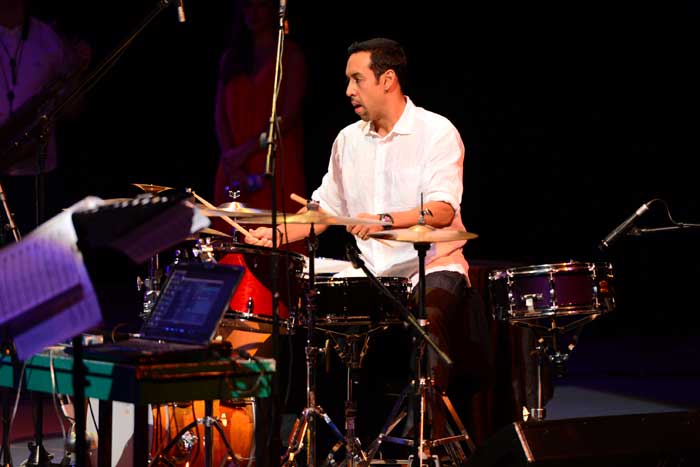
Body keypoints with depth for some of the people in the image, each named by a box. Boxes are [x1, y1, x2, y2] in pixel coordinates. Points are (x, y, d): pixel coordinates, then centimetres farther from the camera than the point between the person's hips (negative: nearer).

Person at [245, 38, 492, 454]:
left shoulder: (437, 132, -7)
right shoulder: (349, 140, 13)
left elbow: (442, 210, -19)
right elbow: (326, 207, 18)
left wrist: (385, 220, -36)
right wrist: (276, 234, 1)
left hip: (432, 267, -6)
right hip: (371, 274, 6)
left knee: (429, 318, -34)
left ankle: (431, 442, -30)